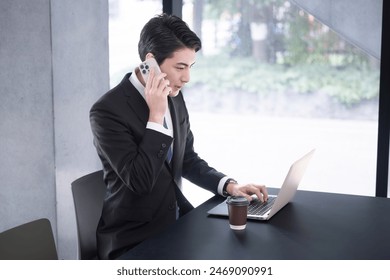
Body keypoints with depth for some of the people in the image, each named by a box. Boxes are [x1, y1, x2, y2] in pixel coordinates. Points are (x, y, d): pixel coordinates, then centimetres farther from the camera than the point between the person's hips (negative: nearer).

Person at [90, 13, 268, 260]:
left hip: (177, 221, 7)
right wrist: (156, 116, -25)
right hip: (132, 240, -7)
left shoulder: (175, 97, 3)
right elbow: (140, 181, -24)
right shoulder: (107, 110, -18)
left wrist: (229, 185, -2)